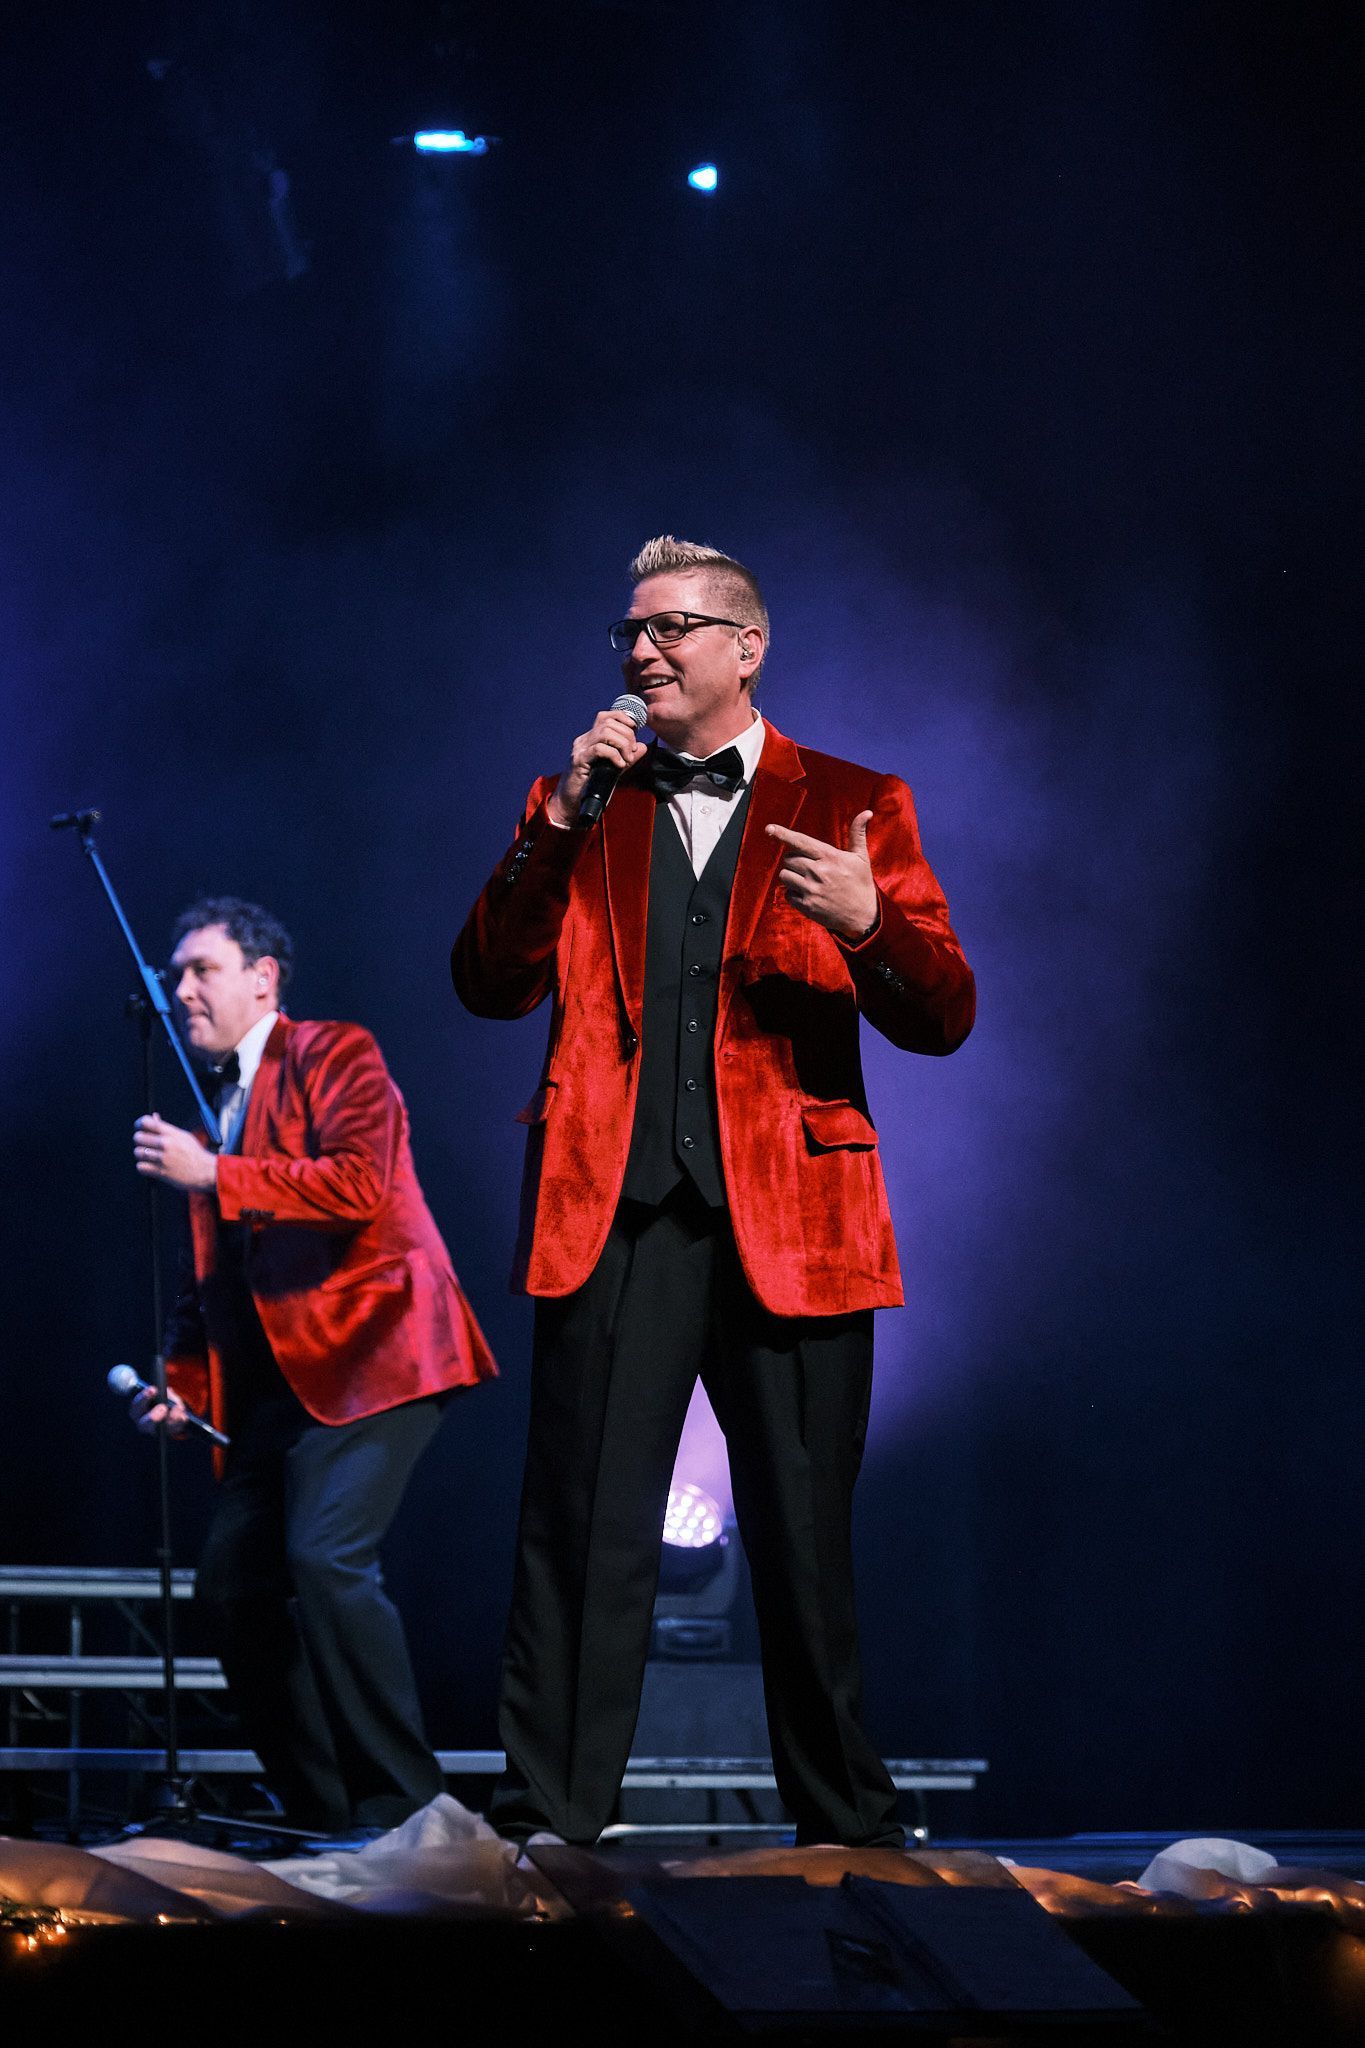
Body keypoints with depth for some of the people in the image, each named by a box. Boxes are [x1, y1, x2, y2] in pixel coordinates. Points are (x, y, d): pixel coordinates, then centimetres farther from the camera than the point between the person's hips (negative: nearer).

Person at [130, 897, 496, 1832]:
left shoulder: (334, 1054, -2)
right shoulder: (220, 1104, 21)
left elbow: (359, 1185, -19)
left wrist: (214, 1176, -19)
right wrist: (182, 1379, 10)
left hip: (370, 1348, -9)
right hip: (283, 1373, 9)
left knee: (327, 1556, -23)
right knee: (232, 1580, 5)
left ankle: (404, 1807, -16)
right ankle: (325, 1816, 13)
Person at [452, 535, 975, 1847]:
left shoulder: (852, 806, 10)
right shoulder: (578, 807, 17)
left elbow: (943, 1018, 4)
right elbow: (490, 986, 5)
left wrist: (869, 925, -17)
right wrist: (558, 826, -6)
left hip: (789, 1212, -1)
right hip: (616, 1210, 1)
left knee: (803, 1539, 3)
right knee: (582, 1530, -4)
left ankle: (846, 1826, 15)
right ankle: (547, 1823, -1)